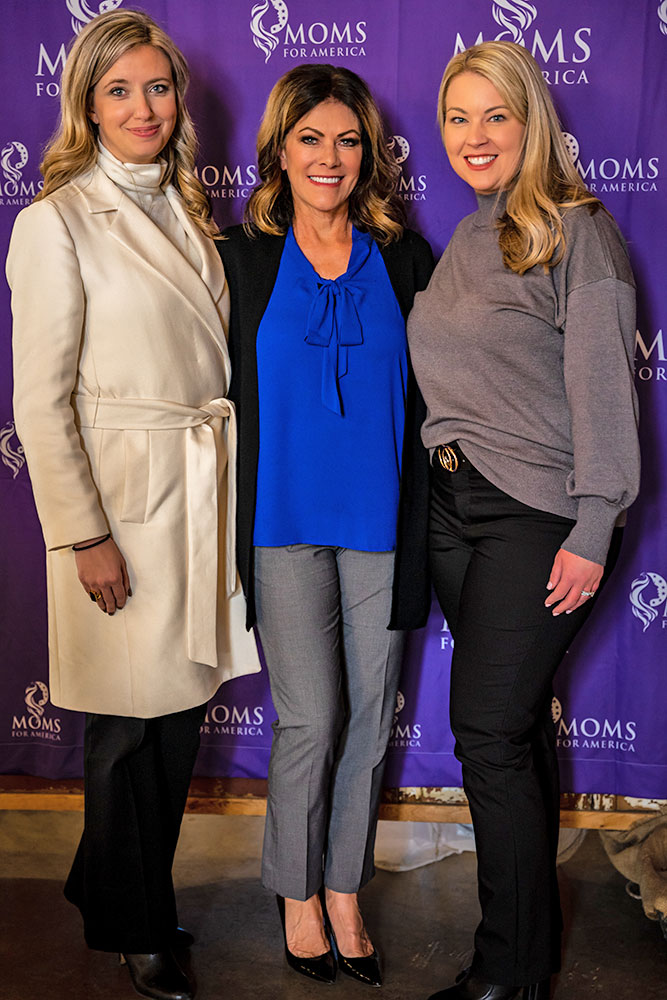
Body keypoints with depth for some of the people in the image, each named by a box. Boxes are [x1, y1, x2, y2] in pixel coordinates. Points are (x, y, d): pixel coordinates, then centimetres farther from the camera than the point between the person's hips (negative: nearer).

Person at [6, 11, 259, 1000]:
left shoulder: (185, 208, 13)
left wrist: (228, 484, 11)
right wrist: (85, 536, -15)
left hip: (205, 491, 7)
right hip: (124, 495, -6)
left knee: (182, 715, 14)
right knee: (130, 728, 7)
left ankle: (108, 885, 37)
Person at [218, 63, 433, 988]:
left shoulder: (403, 257, 6)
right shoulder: (241, 258, 1)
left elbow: (431, 387, 9)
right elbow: (220, 392, 5)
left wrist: (429, 517, 3)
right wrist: (231, 515, 0)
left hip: (382, 518, 2)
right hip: (286, 519, -2)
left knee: (370, 716, 8)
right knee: (312, 719, -2)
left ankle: (345, 890, 27)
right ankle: (298, 893, 21)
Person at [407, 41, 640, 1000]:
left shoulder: (579, 232, -6)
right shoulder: (463, 241, 15)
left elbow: (604, 390, -11)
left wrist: (592, 531, -15)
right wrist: (442, 470, 12)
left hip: (537, 513, -7)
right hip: (454, 506, 7)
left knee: (488, 729, -8)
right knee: (519, 723, 13)